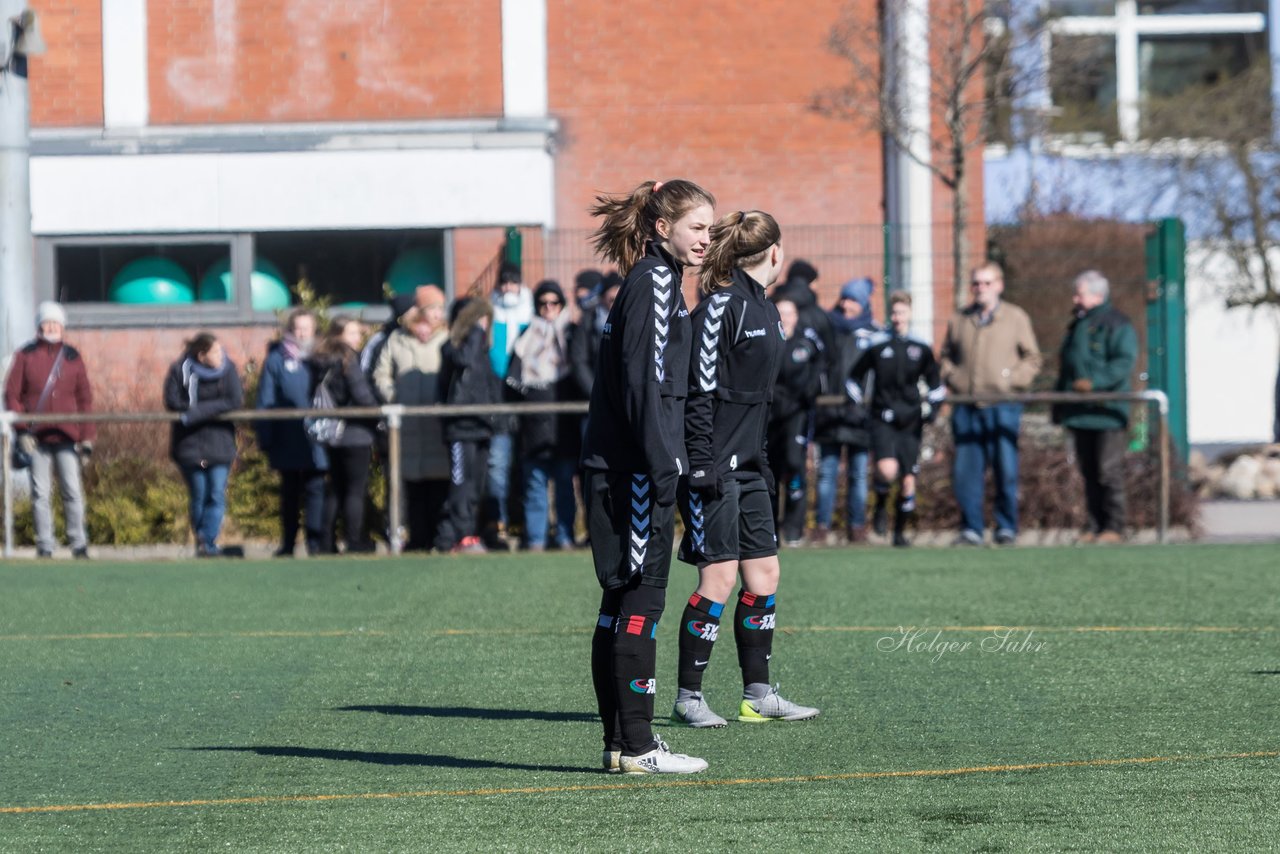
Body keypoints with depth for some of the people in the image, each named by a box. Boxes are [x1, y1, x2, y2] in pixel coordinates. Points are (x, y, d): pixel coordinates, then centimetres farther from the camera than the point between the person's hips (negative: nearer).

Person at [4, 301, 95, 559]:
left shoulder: (72, 357, 10)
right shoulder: (25, 356, 5)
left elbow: (85, 399, 11)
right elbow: (12, 395, 2)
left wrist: (87, 436, 5)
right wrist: (21, 431, -7)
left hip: (67, 437, 1)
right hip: (37, 438, -1)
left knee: (72, 491, -4)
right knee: (41, 493, 1)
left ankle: (79, 544, 1)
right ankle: (45, 545, 6)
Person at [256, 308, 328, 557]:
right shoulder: (277, 359, 1)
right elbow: (265, 402, -1)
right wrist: (265, 439, -8)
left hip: (315, 441, 1)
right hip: (287, 441, -1)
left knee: (315, 491, -4)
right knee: (290, 492, 9)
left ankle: (315, 542, -3)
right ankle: (287, 544, 16)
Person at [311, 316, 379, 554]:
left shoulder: (320, 360, 7)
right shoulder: (348, 359, -12)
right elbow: (362, 394, -14)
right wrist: (378, 417, 0)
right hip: (355, 432, -7)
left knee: (335, 489, 13)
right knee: (356, 489, -1)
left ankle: (328, 541, 12)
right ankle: (354, 540, -3)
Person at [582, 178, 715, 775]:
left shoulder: (654, 279, 19)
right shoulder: (654, 282, -11)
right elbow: (644, 379, -18)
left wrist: (664, 462, 21)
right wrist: (662, 466, -21)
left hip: (618, 469, 10)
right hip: (636, 472, -10)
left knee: (622, 604, 10)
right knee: (640, 602, -8)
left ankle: (620, 741, 14)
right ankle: (636, 746, -7)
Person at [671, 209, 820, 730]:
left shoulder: (764, 309, 15)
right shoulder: (721, 305, -13)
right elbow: (700, 391, -17)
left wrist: (766, 466, 22)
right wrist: (701, 466, -21)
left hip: (748, 467, 9)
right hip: (715, 466, -9)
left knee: (764, 574, 9)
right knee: (719, 577, -8)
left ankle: (758, 695, 15)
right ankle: (688, 698, 0)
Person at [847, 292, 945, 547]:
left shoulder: (921, 348, 6)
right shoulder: (877, 345, 2)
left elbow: (935, 383, 17)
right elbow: (855, 378, 13)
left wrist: (931, 410, 5)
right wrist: (855, 403, 2)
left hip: (910, 421, 2)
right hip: (883, 419, -2)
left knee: (908, 479, 1)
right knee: (887, 469, -23)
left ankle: (900, 532, 15)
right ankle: (881, 506, 8)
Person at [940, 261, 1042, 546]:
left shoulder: (1016, 318, 6)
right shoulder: (959, 320, 13)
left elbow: (1032, 359, 7)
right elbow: (947, 356, 23)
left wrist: (1013, 381, -7)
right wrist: (952, 379, 4)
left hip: (1003, 407, -3)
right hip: (967, 407, 3)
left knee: (1006, 469, -3)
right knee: (965, 470, 0)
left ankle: (1006, 528, 7)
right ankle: (971, 528, 7)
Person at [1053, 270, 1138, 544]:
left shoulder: (1117, 326, -6)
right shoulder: (1077, 326, 20)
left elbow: (1124, 362, -18)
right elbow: (1067, 367, 26)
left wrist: (1094, 382, -27)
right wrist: (1059, 403, 21)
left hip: (1107, 413, -8)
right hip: (1080, 414, 8)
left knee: (1109, 470, -8)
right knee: (1089, 471, 8)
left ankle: (1114, 527, -6)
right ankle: (1095, 525, 12)